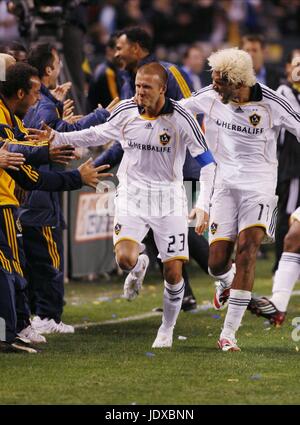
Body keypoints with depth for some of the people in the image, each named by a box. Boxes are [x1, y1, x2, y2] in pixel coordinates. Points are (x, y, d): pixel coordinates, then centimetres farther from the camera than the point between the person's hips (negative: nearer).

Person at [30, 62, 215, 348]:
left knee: (173, 272, -3)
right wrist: (57, 138, 7)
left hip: (168, 199, -1)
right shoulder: (126, 111, -3)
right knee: (125, 257, -22)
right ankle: (139, 266, 18)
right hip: (132, 195, 2)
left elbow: (207, 163, -9)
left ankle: (167, 330, 21)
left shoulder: (180, 119, -13)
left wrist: (203, 205, -19)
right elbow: (98, 134, 16)